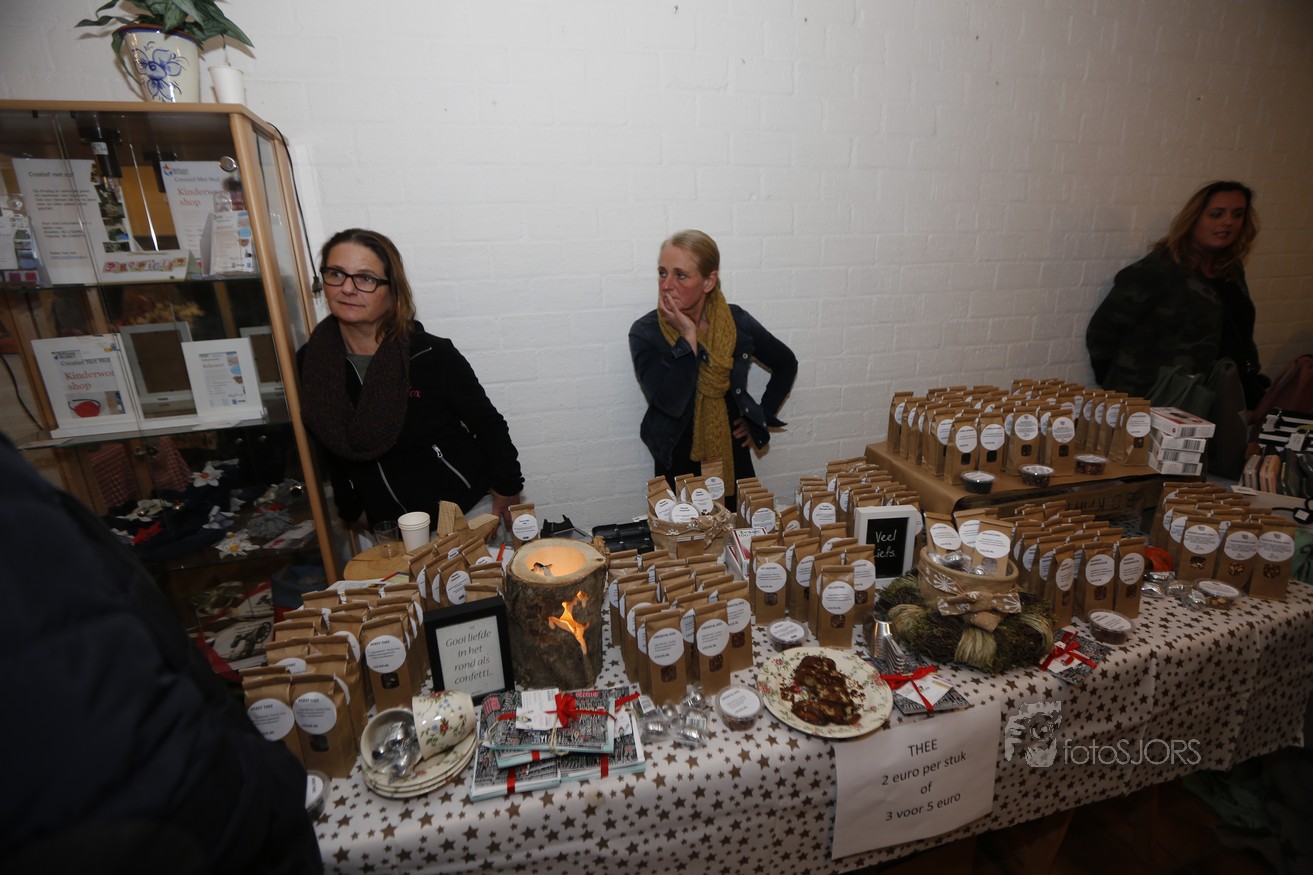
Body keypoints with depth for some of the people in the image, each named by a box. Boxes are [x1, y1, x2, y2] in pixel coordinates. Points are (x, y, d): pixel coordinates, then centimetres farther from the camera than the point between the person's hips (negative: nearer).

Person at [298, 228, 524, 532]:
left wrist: (507, 495, -5)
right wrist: (352, 509, 13)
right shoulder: (311, 361, -3)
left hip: (468, 509, -3)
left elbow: (489, 426, -7)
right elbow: (331, 450, 10)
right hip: (389, 526, 4)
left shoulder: (433, 355, -16)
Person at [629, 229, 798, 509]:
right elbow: (671, 403, -27)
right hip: (679, 464, -2)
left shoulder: (737, 322, -8)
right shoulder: (645, 333, -15)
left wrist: (762, 418, 3)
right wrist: (688, 337, -25)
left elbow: (786, 364, 8)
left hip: (732, 459, 2)